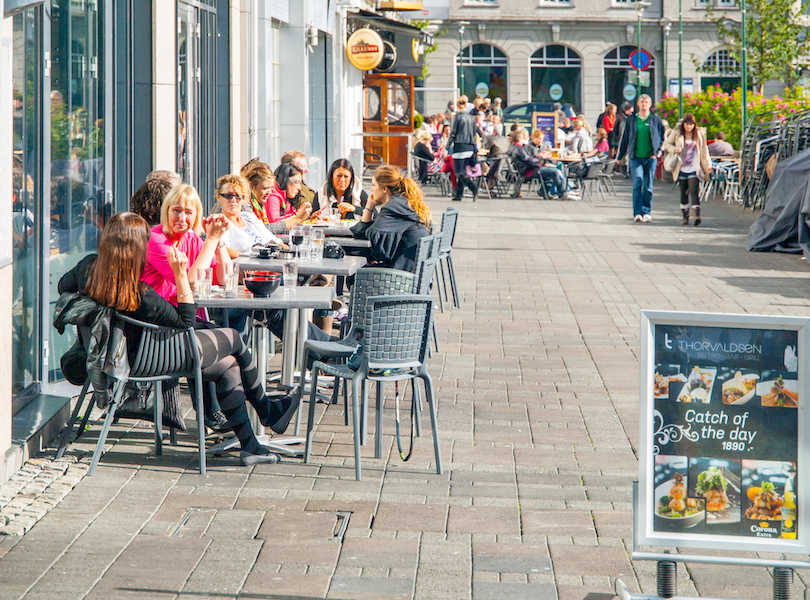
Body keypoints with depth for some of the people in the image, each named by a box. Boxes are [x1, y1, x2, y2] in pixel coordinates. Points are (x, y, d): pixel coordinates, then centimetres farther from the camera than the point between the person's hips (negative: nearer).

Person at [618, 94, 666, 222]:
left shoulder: (656, 120, 7)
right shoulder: (632, 120, 10)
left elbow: (662, 138, 13)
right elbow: (625, 139, 15)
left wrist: (657, 151, 1)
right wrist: (620, 156, 15)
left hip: (650, 158, 0)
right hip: (635, 157, 0)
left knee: (648, 186, 1)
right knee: (637, 182, -13)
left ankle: (646, 212, 11)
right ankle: (637, 212, -12)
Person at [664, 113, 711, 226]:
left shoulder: (700, 134, 5)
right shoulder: (677, 133, 3)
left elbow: (704, 150, 12)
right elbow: (667, 144, 10)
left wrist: (708, 164, 9)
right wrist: (674, 149, -11)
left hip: (694, 170, -2)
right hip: (682, 169, 2)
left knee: (694, 191, -15)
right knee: (684, 193, 7)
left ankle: (697, 215, -24)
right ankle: (685, 216, 17)